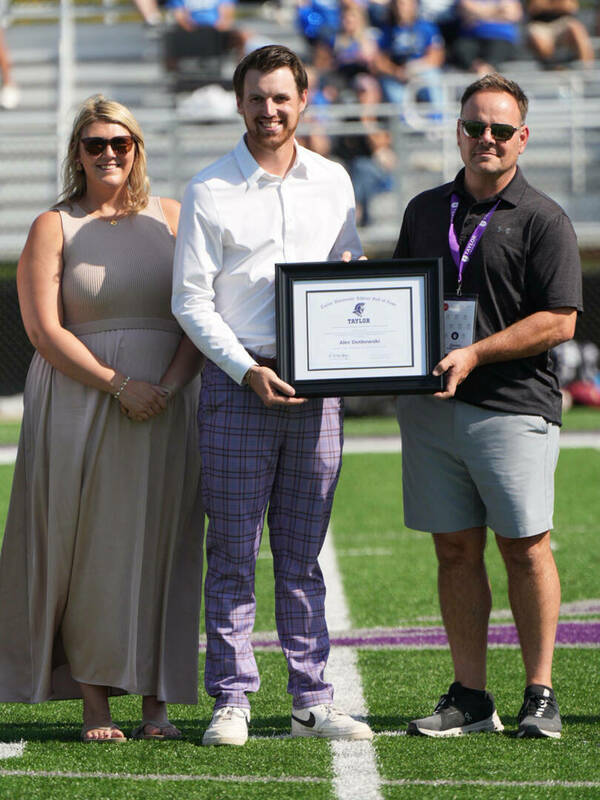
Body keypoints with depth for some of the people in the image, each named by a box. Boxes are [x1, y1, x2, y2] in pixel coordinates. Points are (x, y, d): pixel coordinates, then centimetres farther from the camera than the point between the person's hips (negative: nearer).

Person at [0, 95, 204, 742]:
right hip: (80, 406, -2)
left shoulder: (170, 219, 10)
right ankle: (94, 704, 3)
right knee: (87, 550, -3)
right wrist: (119, 385, -15)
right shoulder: (53, 228, 3)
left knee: (159, 549, 1)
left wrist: (169, 385, -12)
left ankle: (156, 704, 4)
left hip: (165, 405, 2)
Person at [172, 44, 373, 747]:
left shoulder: (332, 182, 10)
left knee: (302, 554, 8)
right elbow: (190, 301, -4)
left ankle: (312, 701, 10)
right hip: (236, 381, -3)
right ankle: (231, 703, 2)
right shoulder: (208, 190, -2)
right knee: (233, 553, -2)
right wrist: (248, 371, -14)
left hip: (318, 385, 3)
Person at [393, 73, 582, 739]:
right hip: (430, 406, 5)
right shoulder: (424, 211, 15)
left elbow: (559, 320, -8)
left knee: (525, 547, -5)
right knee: (455, 549, 5)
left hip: (513, 407, -5)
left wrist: (474, 355, -15)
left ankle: (540, 695, 2)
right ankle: (470, 696, 9)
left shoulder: (542, 221, -2)